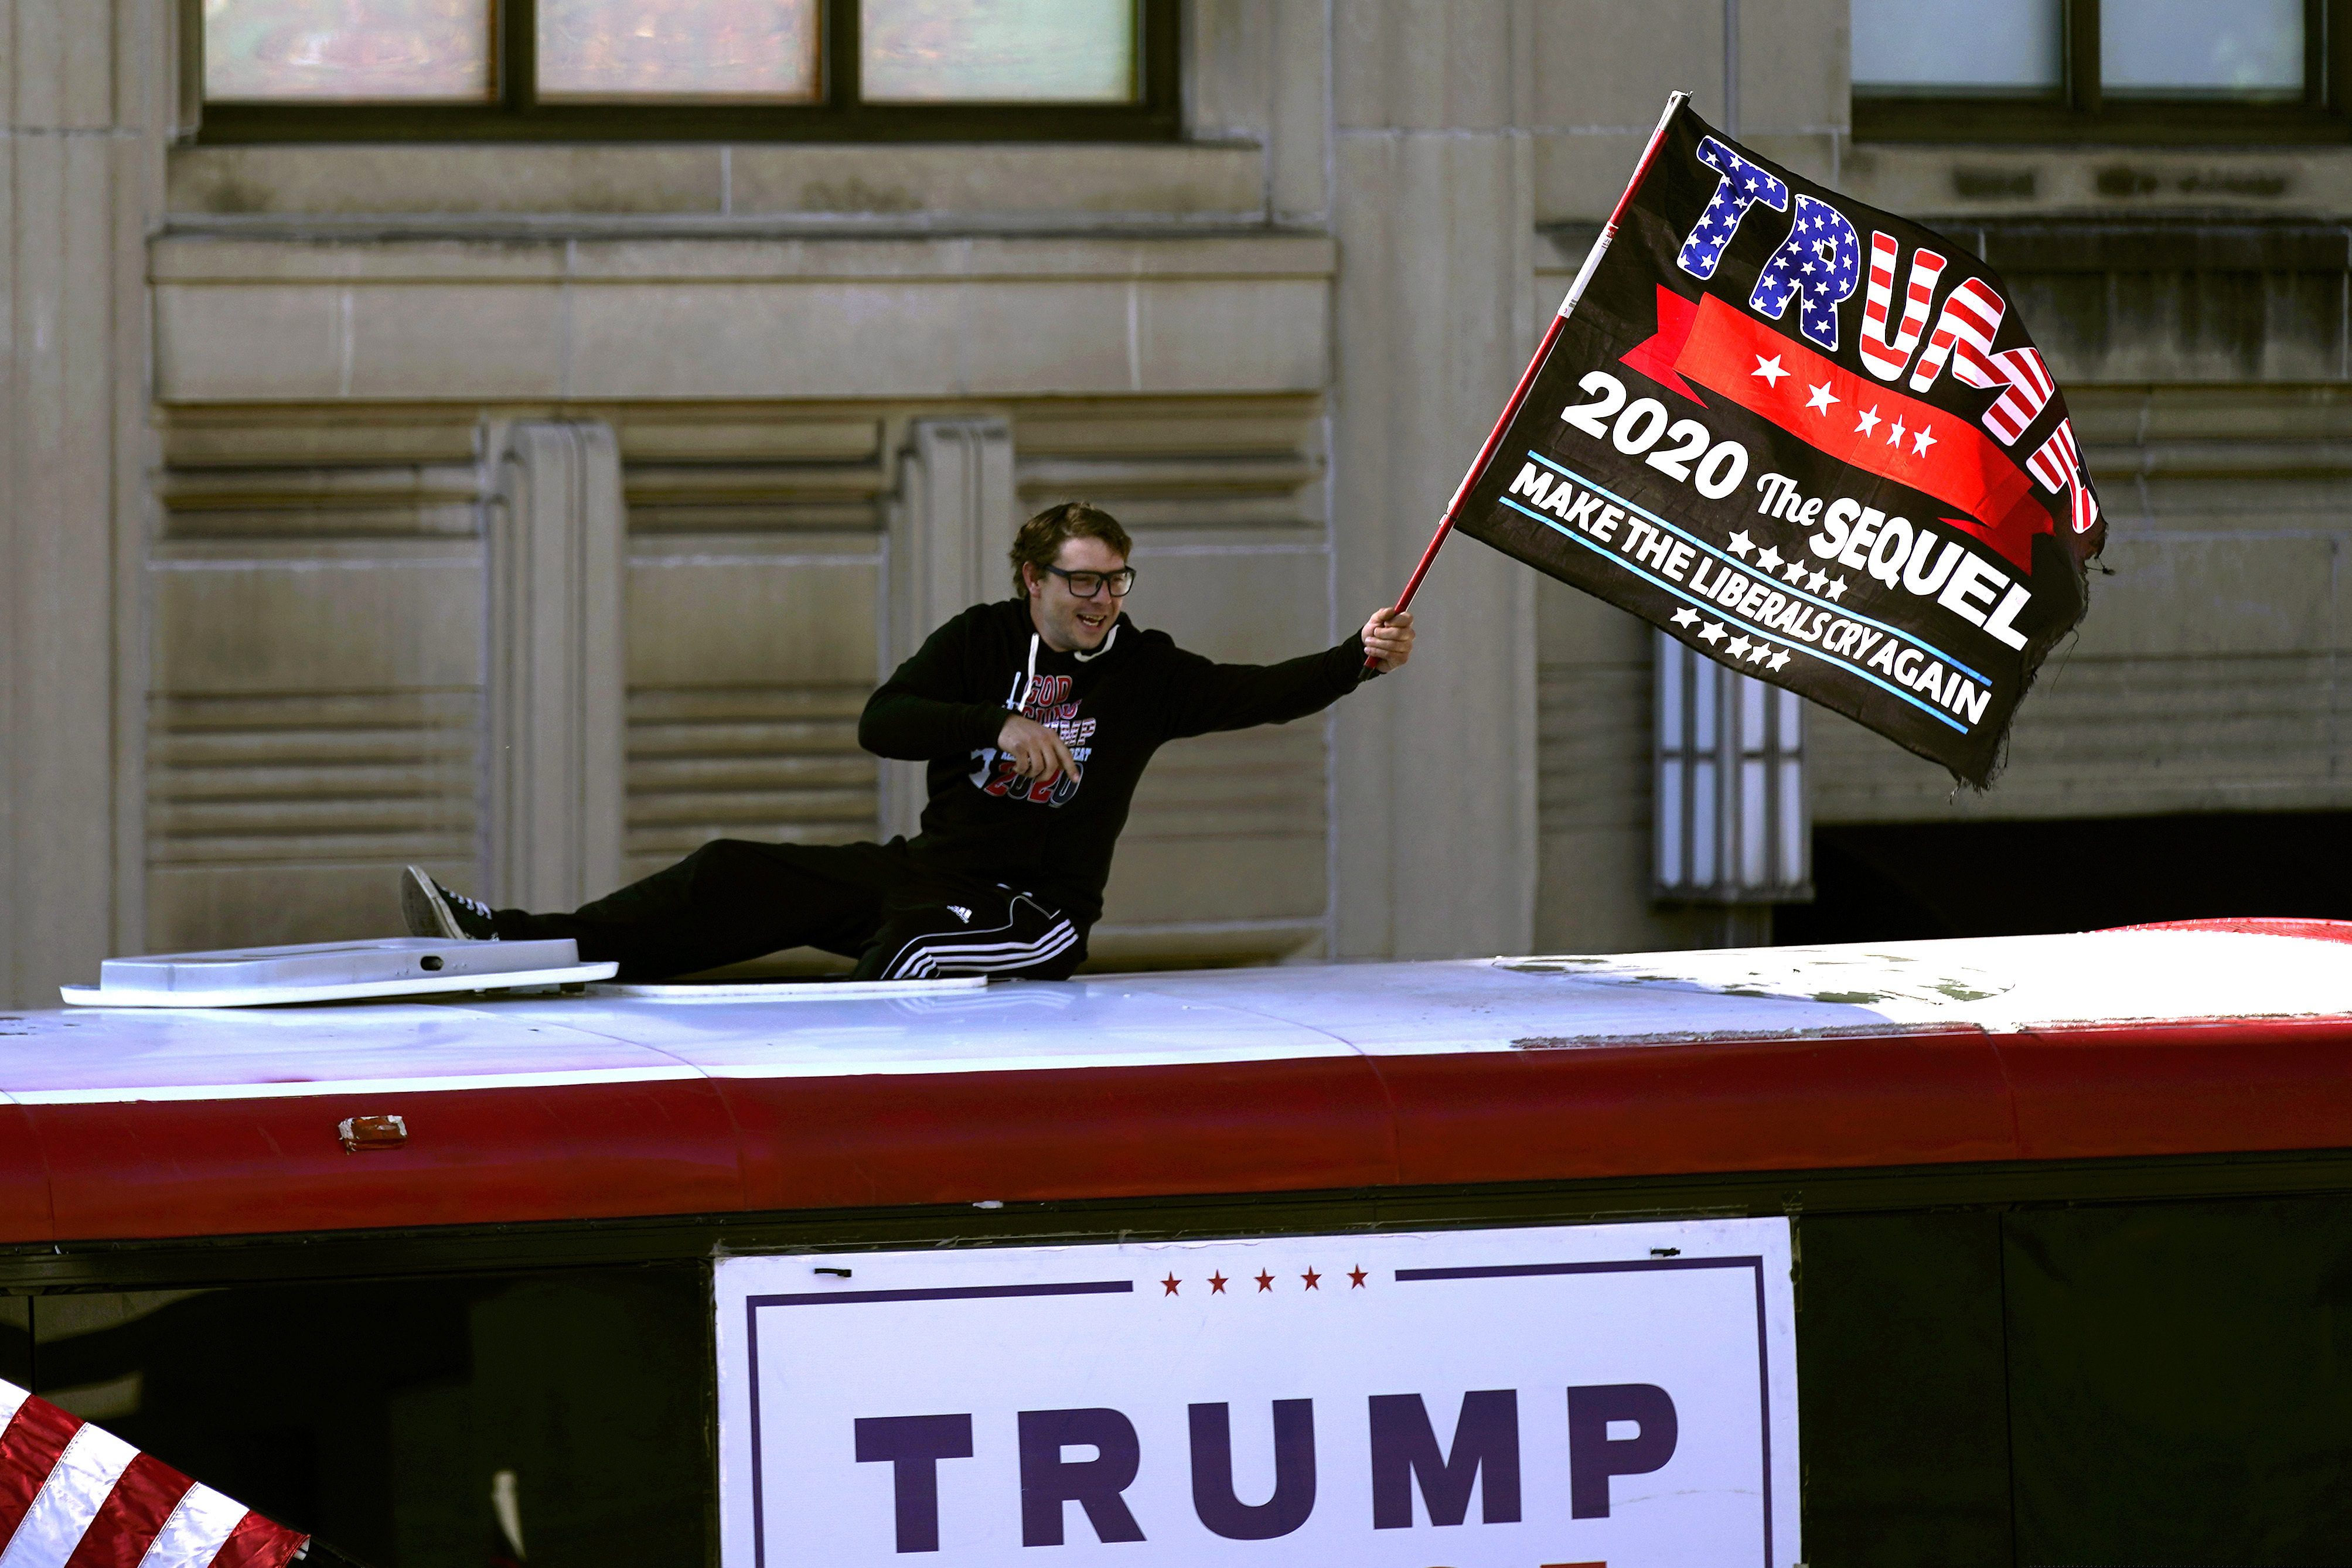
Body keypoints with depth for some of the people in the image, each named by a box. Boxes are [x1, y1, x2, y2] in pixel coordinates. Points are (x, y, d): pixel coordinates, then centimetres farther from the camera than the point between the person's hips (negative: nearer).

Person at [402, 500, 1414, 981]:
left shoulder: (1145, 673, -1)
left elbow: (1265, 695, -9)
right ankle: (509, 946, -19)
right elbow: (881, 723, -9)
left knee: (908, 956, -36)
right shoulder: (985, 642, 4)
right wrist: (1000, 725, -25)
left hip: (1039, 914, -3)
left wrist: (1359, 660, -26)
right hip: (931, 870, 3)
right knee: (740, 879, -11)